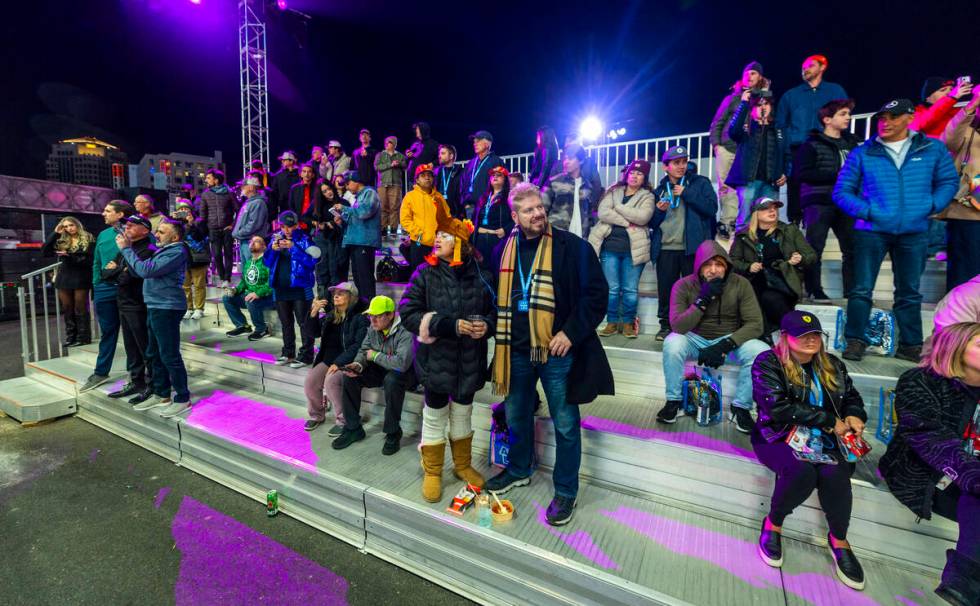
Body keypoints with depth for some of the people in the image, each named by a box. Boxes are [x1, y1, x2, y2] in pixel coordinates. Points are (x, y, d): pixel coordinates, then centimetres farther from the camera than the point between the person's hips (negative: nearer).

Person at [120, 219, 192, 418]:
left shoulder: (177, 252, -14)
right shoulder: (164, 249, 17)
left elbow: (146, 270, -20)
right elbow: (142, 269, 14)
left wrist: (126, 249, -10)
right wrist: (129, 248, 5)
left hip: (167, 309, -10)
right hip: (155, 307, 10)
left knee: (169, 356, -5)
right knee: (154, 354, 17)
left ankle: (183, 399, 4)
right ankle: (162, 395, 28)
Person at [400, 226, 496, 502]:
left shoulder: (477, 275, -4)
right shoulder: (425, 274, -7)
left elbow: (492, 310, 8)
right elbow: (407, 313, -13)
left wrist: (486, 324, -16)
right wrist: (451, 326, -21)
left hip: (469, 360, 2)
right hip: (436, 359, -1)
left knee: (462, 414, 20)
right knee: (434, 417, 13)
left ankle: (463, 465, 42)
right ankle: (432, 473, 34)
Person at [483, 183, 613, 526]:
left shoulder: (572, 246, -8)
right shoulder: (504, 250, 6)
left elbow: (597, 294, -10)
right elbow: (497, 295, 18)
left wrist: (571, 332, -16)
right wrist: (496, 330, 8)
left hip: (557, 351, -5)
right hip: (516, 350, 5)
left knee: (565, 425, 9)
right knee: (516, 416, 21)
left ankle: (566, 492, 29)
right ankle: (519, 471, 45)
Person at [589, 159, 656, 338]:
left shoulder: (647, 196, 8)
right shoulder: (613, 192, 12)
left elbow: (643, 217, -12)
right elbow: (603, 212, -6)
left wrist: (618, 207, -7)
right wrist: (627, 222, -12)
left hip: (633, 248, 0)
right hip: (610, 246, 1)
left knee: (630, 289, 2)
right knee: (611, 288, 2)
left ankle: (628, 323, 15)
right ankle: (612, 322, 14)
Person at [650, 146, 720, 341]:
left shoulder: (700, 183, 8)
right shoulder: (660, 189, 16)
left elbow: (711, 208, -7)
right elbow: (652, 222, 17)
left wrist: (686, 193, -9)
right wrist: (659, 211, -4)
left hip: (692, 248, -2)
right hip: (665, 249, 3)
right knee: (665, 289, 4)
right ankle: (666, 325, 17)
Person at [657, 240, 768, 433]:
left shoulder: (740, 284, -10)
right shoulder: (683, 285, -13)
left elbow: (755, 324, -14)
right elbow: (677, 326, -20)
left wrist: (725, 346, -27)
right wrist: (703, 299, -29)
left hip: (730, 340, 1)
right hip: (695, 340, -1)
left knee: (762, 352, -27)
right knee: (672, 344, -33)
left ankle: (740, 407, -6)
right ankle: (674, 401, -11)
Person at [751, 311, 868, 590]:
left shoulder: (832, 365, 11)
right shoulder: (767, 363, -8)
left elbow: (852, 397, 23)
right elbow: (778, 407, -18)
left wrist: (853, 416, -1)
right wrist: (830, 421, -16)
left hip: (825, 441, 4)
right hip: (779, 438, -4)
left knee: (834, 474, -28)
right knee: (802, 471, -34)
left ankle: (839, 539, 1)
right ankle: (772, 524, -5)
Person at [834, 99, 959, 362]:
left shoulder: (932, 148, 8)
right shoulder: (862, 153, 1)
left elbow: (949, 182, 13)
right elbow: (841, 192, 1)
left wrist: (931, 206, -4)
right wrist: (865, 211, -12)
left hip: (914, 233, 3)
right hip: (871, 231, -2)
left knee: (909, 293, 11)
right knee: (862, 290, -5)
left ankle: (911, 345, 22)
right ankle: (856, 342, 1)